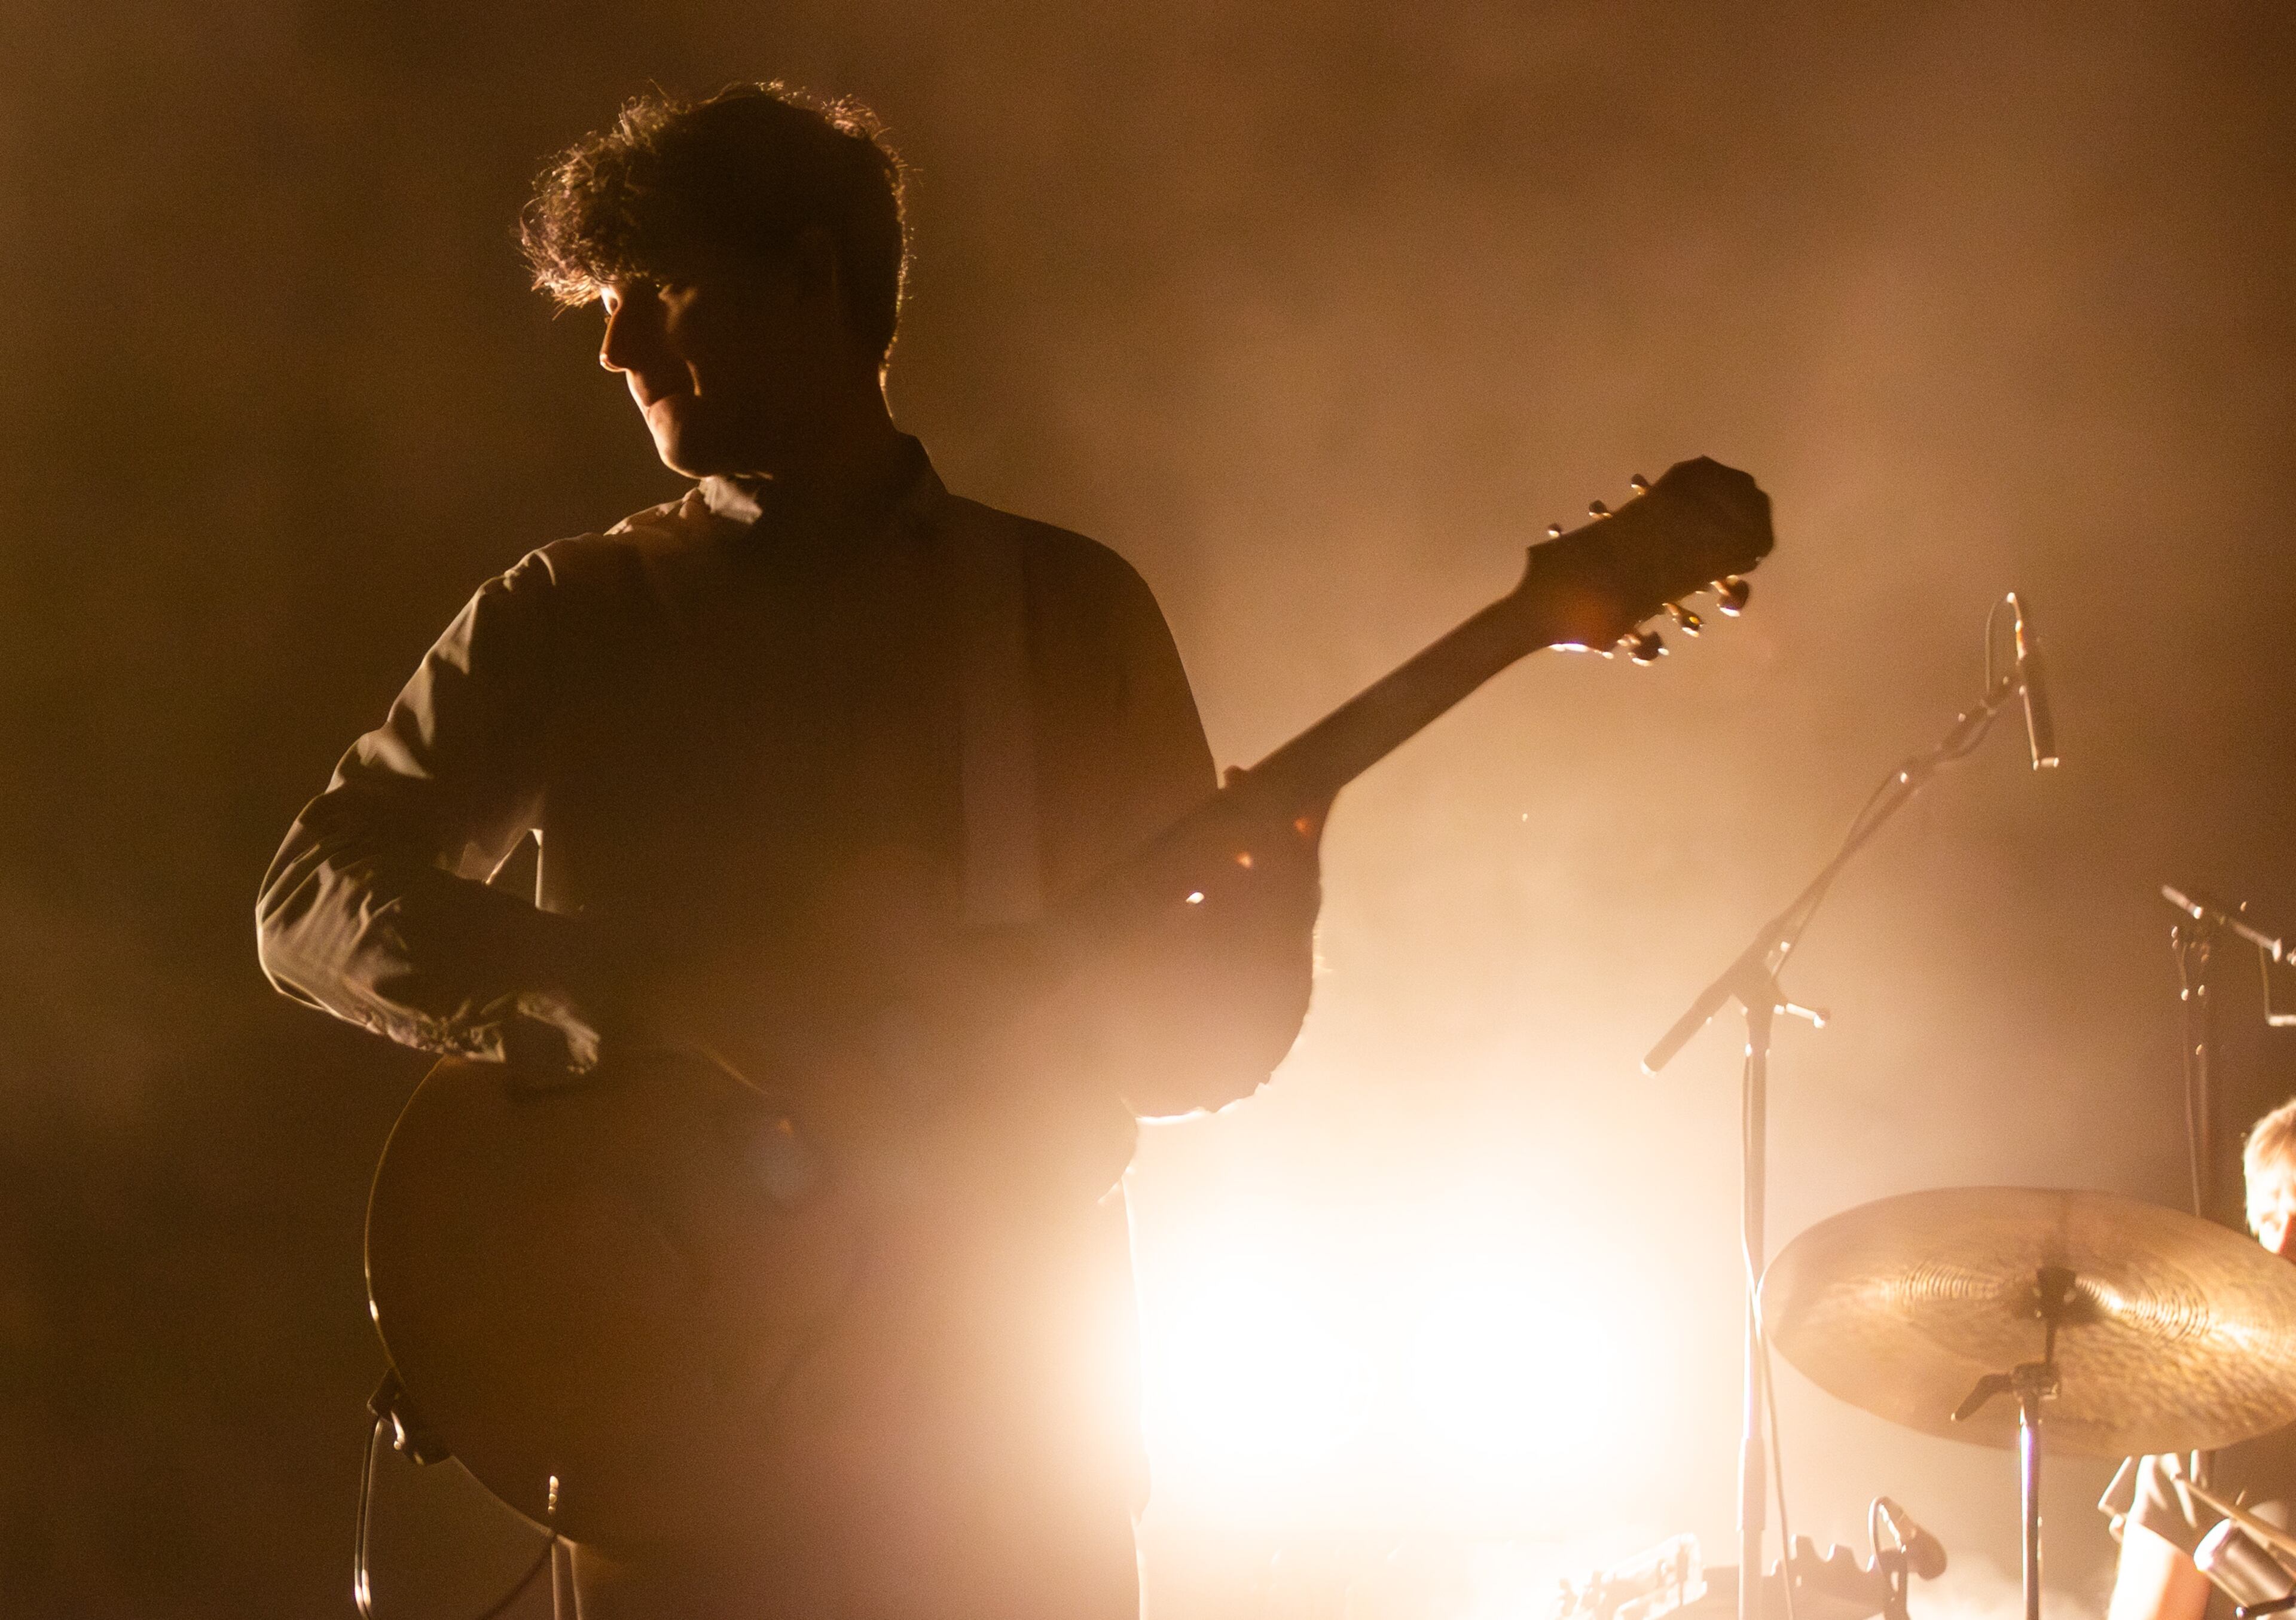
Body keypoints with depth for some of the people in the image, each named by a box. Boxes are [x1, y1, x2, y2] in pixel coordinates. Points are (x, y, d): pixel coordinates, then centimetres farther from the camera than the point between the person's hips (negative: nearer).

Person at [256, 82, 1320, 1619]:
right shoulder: (569, 614, 9)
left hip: (1000, 1393, 0)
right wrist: (575, 979, -14)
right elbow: (312, 894, 3)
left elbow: (1220, 1025, 8)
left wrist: (1270, 901, -14)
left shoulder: (1069, 608, 9)